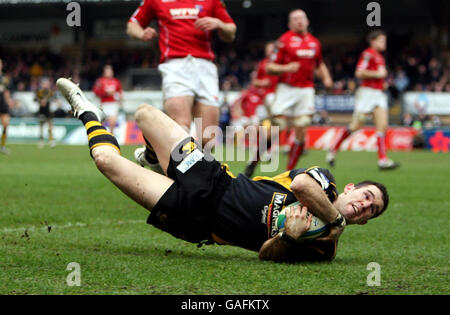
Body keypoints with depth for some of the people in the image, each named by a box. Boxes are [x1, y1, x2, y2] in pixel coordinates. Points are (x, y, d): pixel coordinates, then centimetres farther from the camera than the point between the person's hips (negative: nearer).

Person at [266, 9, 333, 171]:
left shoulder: (314, 42, 11)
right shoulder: (284, 40, -4)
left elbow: (319, 64, 28)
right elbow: (270, 68, -4)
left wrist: (326, 77, 9)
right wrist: (285, 68, -22)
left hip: (306, 90, 4)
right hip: (287, 89, -4)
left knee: (301, 133, -3)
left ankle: (290, 170, 7)